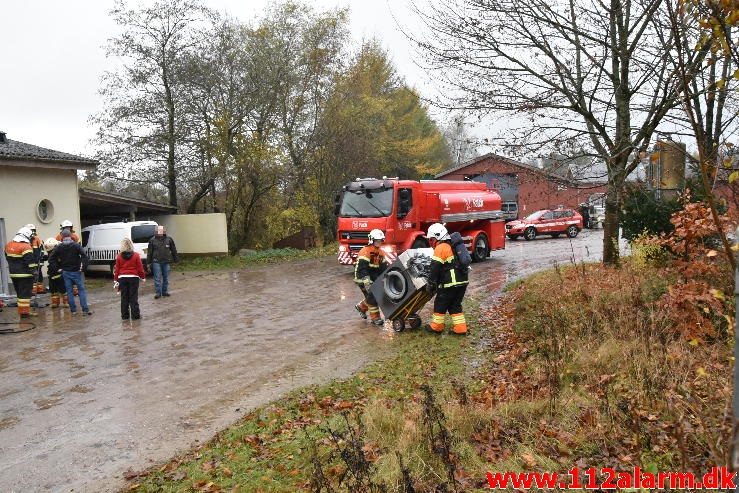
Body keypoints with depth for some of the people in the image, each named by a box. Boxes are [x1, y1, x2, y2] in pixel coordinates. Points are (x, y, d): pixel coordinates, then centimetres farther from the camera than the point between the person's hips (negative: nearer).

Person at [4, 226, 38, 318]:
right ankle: (25, 312, -3)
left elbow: (8, 258, 19)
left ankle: (21, 310, 23)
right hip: (24, 274, -8)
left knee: (19, 292, 17)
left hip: (13, 273, 8)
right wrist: (33, 271, -13)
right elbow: (30, 261, -20)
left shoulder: (9, 245, 9)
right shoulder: (26, 247, -17)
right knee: (25, 293, -3)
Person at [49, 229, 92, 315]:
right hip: (76, 271, -2)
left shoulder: (59, 247, -1)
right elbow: (84, 256, -16)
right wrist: (83, 268, -9)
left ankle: (73, 310, 10)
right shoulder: (76, 245, -8)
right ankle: (85, 309, -1)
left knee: (69, 291, 9)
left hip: (65, 272, 2)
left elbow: (51, 258, -2)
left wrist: (59, 266, 3)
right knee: (81, 290, 3)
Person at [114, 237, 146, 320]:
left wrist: (115, 280, 8)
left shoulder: (119, 256, -1)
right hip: (133, 278, -1)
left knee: (124, 298, 9)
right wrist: (143, 277, 10)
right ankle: (135, 315, 3)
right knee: (133, 298, 3)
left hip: (122, 278, 1)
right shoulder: (136, 255, -5)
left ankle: (125, 315, 14)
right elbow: (140, 268, -3)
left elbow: (117, 269, 1)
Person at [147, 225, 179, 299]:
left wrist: (176, 260, 9)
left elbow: (174, 250, 8)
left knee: (166, 278, 9)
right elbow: (149, 252, 2)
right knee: (157, 278, -2)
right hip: (156, 262, -2)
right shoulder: (152, 240, -3)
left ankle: (164, 291, 21)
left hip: (166, 262, 2)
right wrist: (148, 262, 1)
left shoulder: (169, 239, 1)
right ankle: (158, 293, 5)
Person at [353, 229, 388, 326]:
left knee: (377, 295, 9)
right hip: (363, 279, -8)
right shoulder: (365, 252, -19)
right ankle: (375, 317, -1)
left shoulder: (380, 252, 9)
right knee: (372, 297, -10)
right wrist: (367, 282, -32)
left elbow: (384, 267, 12)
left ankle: (361, 306, 31)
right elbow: (361, 269, -25)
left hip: (374, 278, 8)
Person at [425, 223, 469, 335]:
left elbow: (435, 268, -14)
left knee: (440, 304, 8)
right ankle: (460, 328, 12)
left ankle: (436, 327, 18)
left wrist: (430, 284, -7)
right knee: (455, 305, 16)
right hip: (462, 282, 8)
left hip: (450, 284, -8)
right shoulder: (452, 246, 18)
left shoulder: (440, 248, -11)